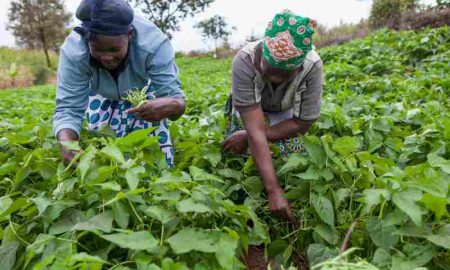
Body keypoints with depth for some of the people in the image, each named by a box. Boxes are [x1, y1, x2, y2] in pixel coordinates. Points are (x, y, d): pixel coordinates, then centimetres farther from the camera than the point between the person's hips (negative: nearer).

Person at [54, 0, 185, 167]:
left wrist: (171, 106, -64)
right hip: (102, 96, 1)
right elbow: (68, 109, -34)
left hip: (145, 93, 0)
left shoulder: (153, 43, -39)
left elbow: (173, 96, -39)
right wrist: (66, 144, -55)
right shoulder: (73, 51, -34)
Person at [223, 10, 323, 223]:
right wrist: (274, 191, -45)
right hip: (249, 113, -1)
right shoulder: (245, 61, -38)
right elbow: (255, 129, -40)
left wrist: (249, 138, -25)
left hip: (285, 116, 1)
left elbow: (303, 122, -23)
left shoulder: (312, 66, -34)